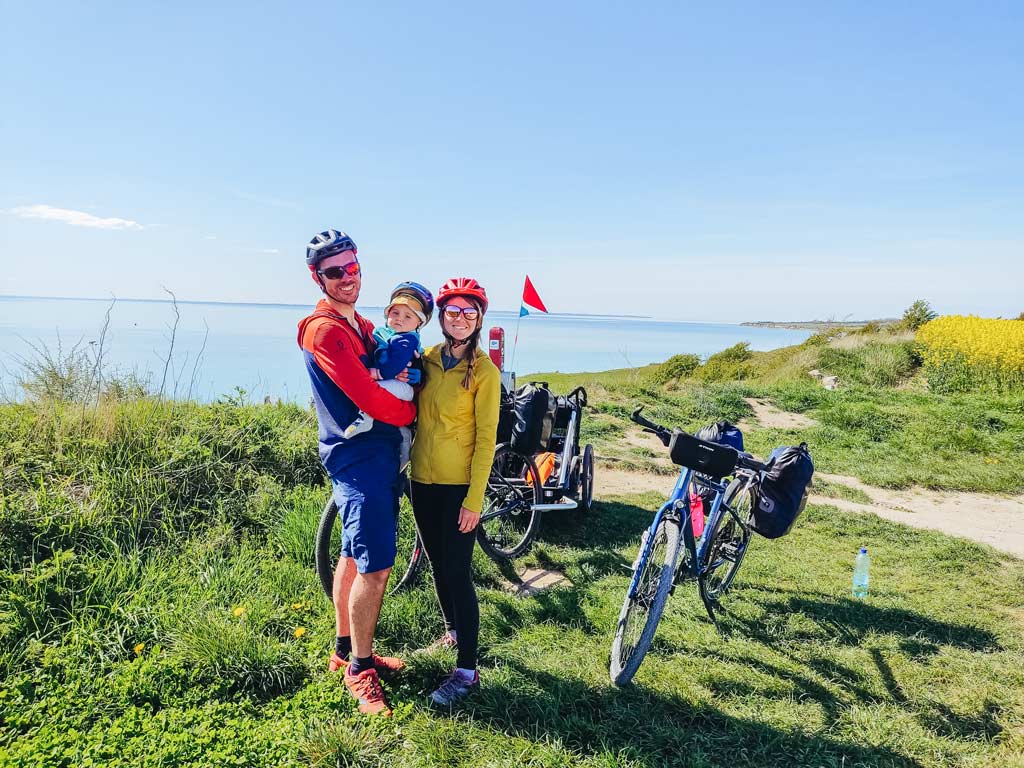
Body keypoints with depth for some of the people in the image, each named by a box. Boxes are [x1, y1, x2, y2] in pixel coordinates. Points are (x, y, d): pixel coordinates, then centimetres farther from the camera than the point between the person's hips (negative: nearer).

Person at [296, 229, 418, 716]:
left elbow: (384, 381, 18)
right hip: (358, 457, -9)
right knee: (376, 565, -7)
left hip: (381, 453, 9)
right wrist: (412, 411, -5)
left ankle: (346, 650, 30)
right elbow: (368, 398, -21)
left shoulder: (364, 327, 16)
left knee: (353, 557, 17)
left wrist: (405, 374, -4)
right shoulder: (324, 330, -14)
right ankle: (359, 668, 9)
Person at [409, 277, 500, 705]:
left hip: (459, 485, -5)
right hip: (423, 481, 5)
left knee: (458, 574, -2)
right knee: (438, 567, 19)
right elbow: (412, 414, 12)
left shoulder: (484, 372, -10)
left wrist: (474, 501, -15)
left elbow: (486, 439, -12)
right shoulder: (427, 360, 4)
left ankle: (466, 671, 10)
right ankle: (452, 633, 42)